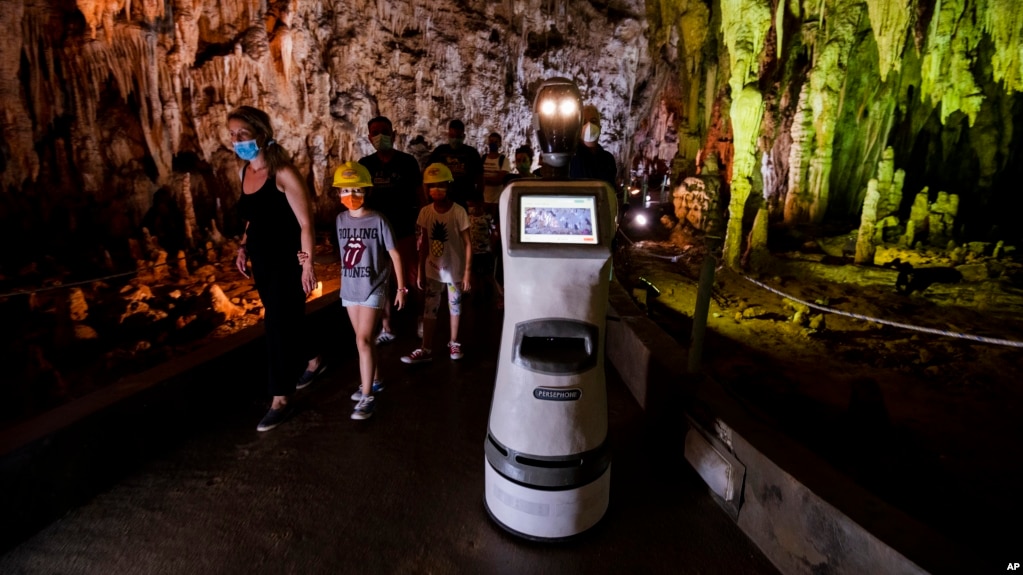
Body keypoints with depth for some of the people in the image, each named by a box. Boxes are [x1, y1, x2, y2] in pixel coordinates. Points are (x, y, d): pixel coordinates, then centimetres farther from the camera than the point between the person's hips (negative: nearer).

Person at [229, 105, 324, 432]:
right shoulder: (244, 171, 7)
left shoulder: (283, 173, -17)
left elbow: (305, 222, -17)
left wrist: (307, 264, -19)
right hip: (261, 260, 8)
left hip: (287, 261, -8)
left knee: (278, 324, -2)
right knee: (287, 318, 18)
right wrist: (244, 246, 8)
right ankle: (313, 362, 42)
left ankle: (281, 399, 10)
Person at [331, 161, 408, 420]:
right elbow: (343, 253, 10)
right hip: (349, 289, 5)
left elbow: (394, 254, -7)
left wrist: (401, 287, -7)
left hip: (373, 289, -5)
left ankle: (367, 397, -4)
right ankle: (374, 381, 34)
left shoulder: (378, 220, -11)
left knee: (363, 340, -10)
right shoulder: (341, 220, 3)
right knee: (365, 339, 16)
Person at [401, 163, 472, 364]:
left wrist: (467, 273, -12)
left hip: (455, 270, -3)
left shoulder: (459, 212, -14)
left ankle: (454, 343, 32)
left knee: (454, 306, 14)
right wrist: (420, 272, 3)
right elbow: (424, 244, 3)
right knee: (429, 309, 6)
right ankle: (426, 349, 15)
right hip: (433, 270, 3)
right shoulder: (425, 212, -3)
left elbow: (467, 244, -10)